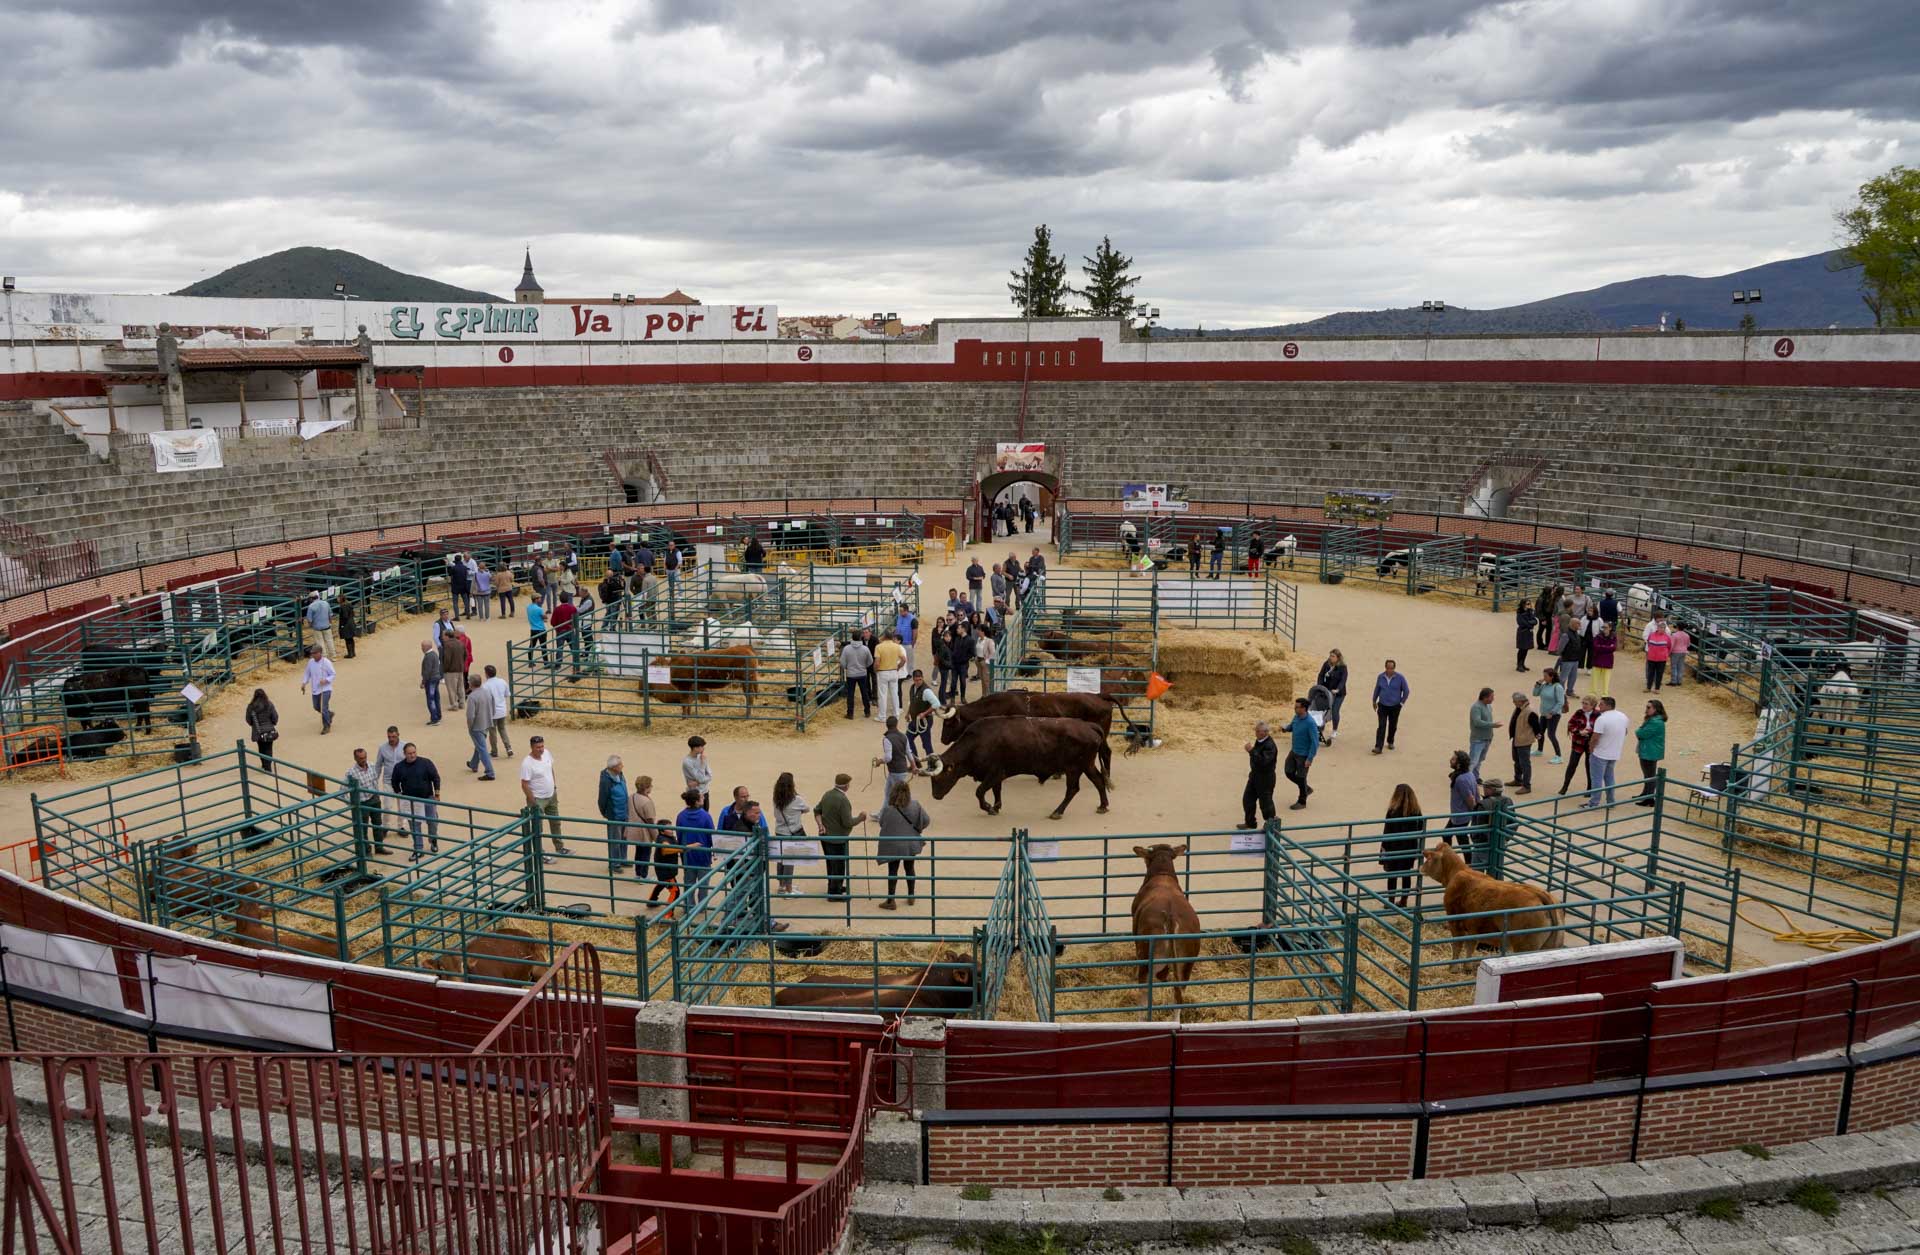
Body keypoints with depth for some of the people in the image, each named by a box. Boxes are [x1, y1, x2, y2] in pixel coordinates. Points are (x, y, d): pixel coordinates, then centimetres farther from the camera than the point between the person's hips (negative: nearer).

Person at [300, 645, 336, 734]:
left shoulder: (326, 663, -13)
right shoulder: (311, 662, 1)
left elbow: (333, 674, -8)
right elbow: (307, 673, 13)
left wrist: (326, 680, -24)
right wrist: (304, 683, 2)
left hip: (325, 688, -6)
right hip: (315, 689, 6)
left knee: (324, 708, -12)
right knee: (316, 707, 18)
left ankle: (327, 726, 2)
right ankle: (329, 714, 45)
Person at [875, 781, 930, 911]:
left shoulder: (888, 810, -23)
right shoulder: (915, 806, -13)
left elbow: (882, 824, -9)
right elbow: (926, 821, -8)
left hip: (894, 846, -3)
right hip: (911, 844, 3)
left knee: (892, 872, 9)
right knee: (909, 869, 21)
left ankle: (890, 901, 14)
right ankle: (911, 897, 32)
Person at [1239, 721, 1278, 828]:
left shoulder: (1270, 746, -24)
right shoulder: (1259, 741, 4)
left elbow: (1263, 761, -36)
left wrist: (1251, 750, -36)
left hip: (1265, 778, -9)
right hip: (1255, 775, 9)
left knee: (1265, 802, 3)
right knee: (1247, 799, 15)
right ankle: (1250, 823, 30)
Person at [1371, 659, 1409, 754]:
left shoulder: (1400, 678, -9)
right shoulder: (1380, 677, -3)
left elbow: (1406, 691, 0)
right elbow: (1377, 689, 11)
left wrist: (1402, 702, 1)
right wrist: (1374, 701, 16)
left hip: (1395, 707, 0)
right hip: (1382, 706, 0)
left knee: (1393, 726, 12)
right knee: (1381, 726, -9)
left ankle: (1390, 742, 34)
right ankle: (1378, 747, -14)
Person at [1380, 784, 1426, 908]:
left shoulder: (1393, 811, -18)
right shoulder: (1416, 811, -3)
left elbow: (1387, 831, -14)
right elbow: (1420, 830, 5)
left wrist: (1384, 846, -3)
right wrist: (1417, 848, 15)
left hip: (1394, 848, -4)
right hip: (1410, 848, 4)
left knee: (1392, 876, 7)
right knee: (1407, 874, 14)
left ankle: (1391, 901, 12)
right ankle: (1403, 900, 23)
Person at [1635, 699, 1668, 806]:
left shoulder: (1656, 722, -22)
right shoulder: (1652, 720, 12)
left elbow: (1641, 734, -22)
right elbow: (1644, 734, 14)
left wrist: (1637, 731, -3)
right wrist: (1639, 732, -6)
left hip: (1650, 753, -11)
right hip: (1647, 751, 11)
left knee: (1649, 775, -3)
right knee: (1647, 774, 21)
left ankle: (1649, 799, 2)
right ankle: (1645, 794, 34)